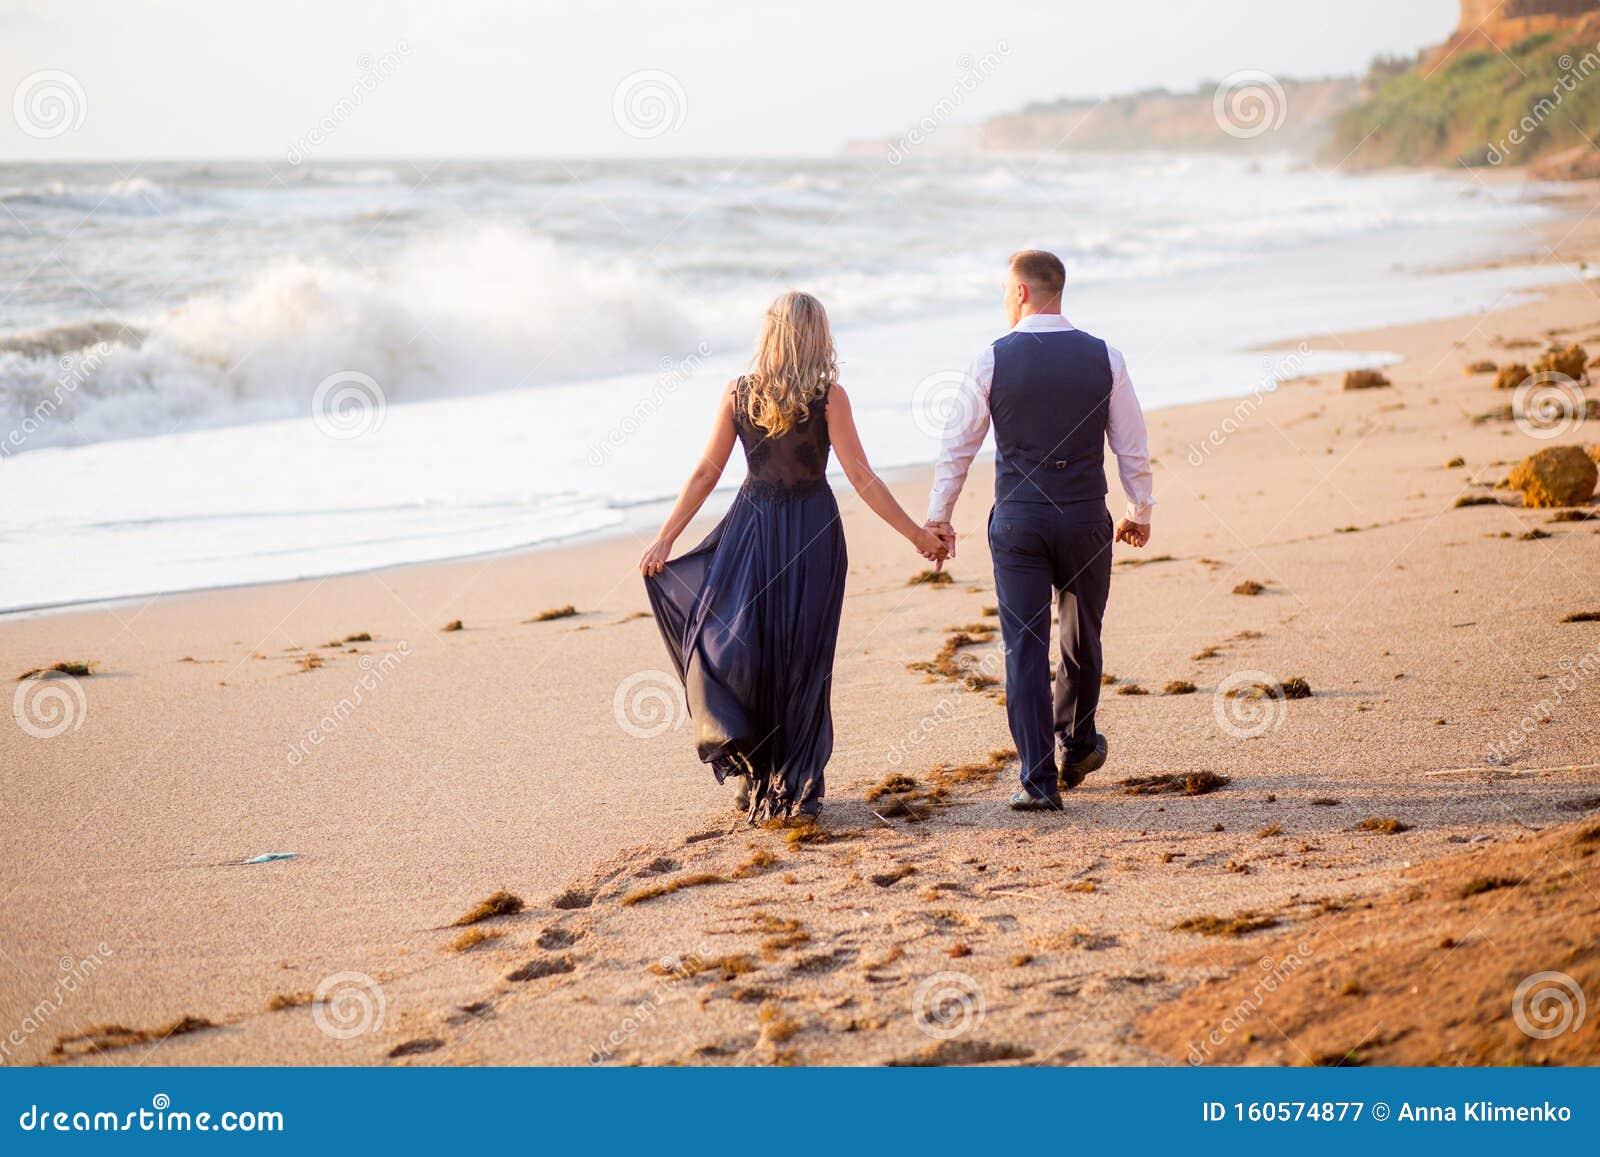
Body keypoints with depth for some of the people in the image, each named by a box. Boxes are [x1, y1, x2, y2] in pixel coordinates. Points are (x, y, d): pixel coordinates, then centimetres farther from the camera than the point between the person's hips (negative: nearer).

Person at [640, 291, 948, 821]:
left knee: (734, 640, 6)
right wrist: (917, 534, -2)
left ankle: (756, 771, -2)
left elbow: (706, 473, 2)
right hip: (813, 531, -1)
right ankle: (796, 783, 14)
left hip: (752, 526, 1)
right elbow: (861, 478, -9)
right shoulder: (828, 396, -7)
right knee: (802, 656, 7)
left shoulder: (738, 394, 0)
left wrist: (665, 539, 9)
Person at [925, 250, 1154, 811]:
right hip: (1086, 516, 2)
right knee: (1082, 639, 21)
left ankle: (1038, 780, -4)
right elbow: (1132, 446, 5)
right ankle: (1077, 749, 38)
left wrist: (938, 515, 12)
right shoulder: (1103, 357, 0)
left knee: (1024, 647, 1)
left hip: (1017, 519, -2)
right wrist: (1140, 511, 19)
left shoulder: (992, 360, -5)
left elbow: (957, 445, 0)